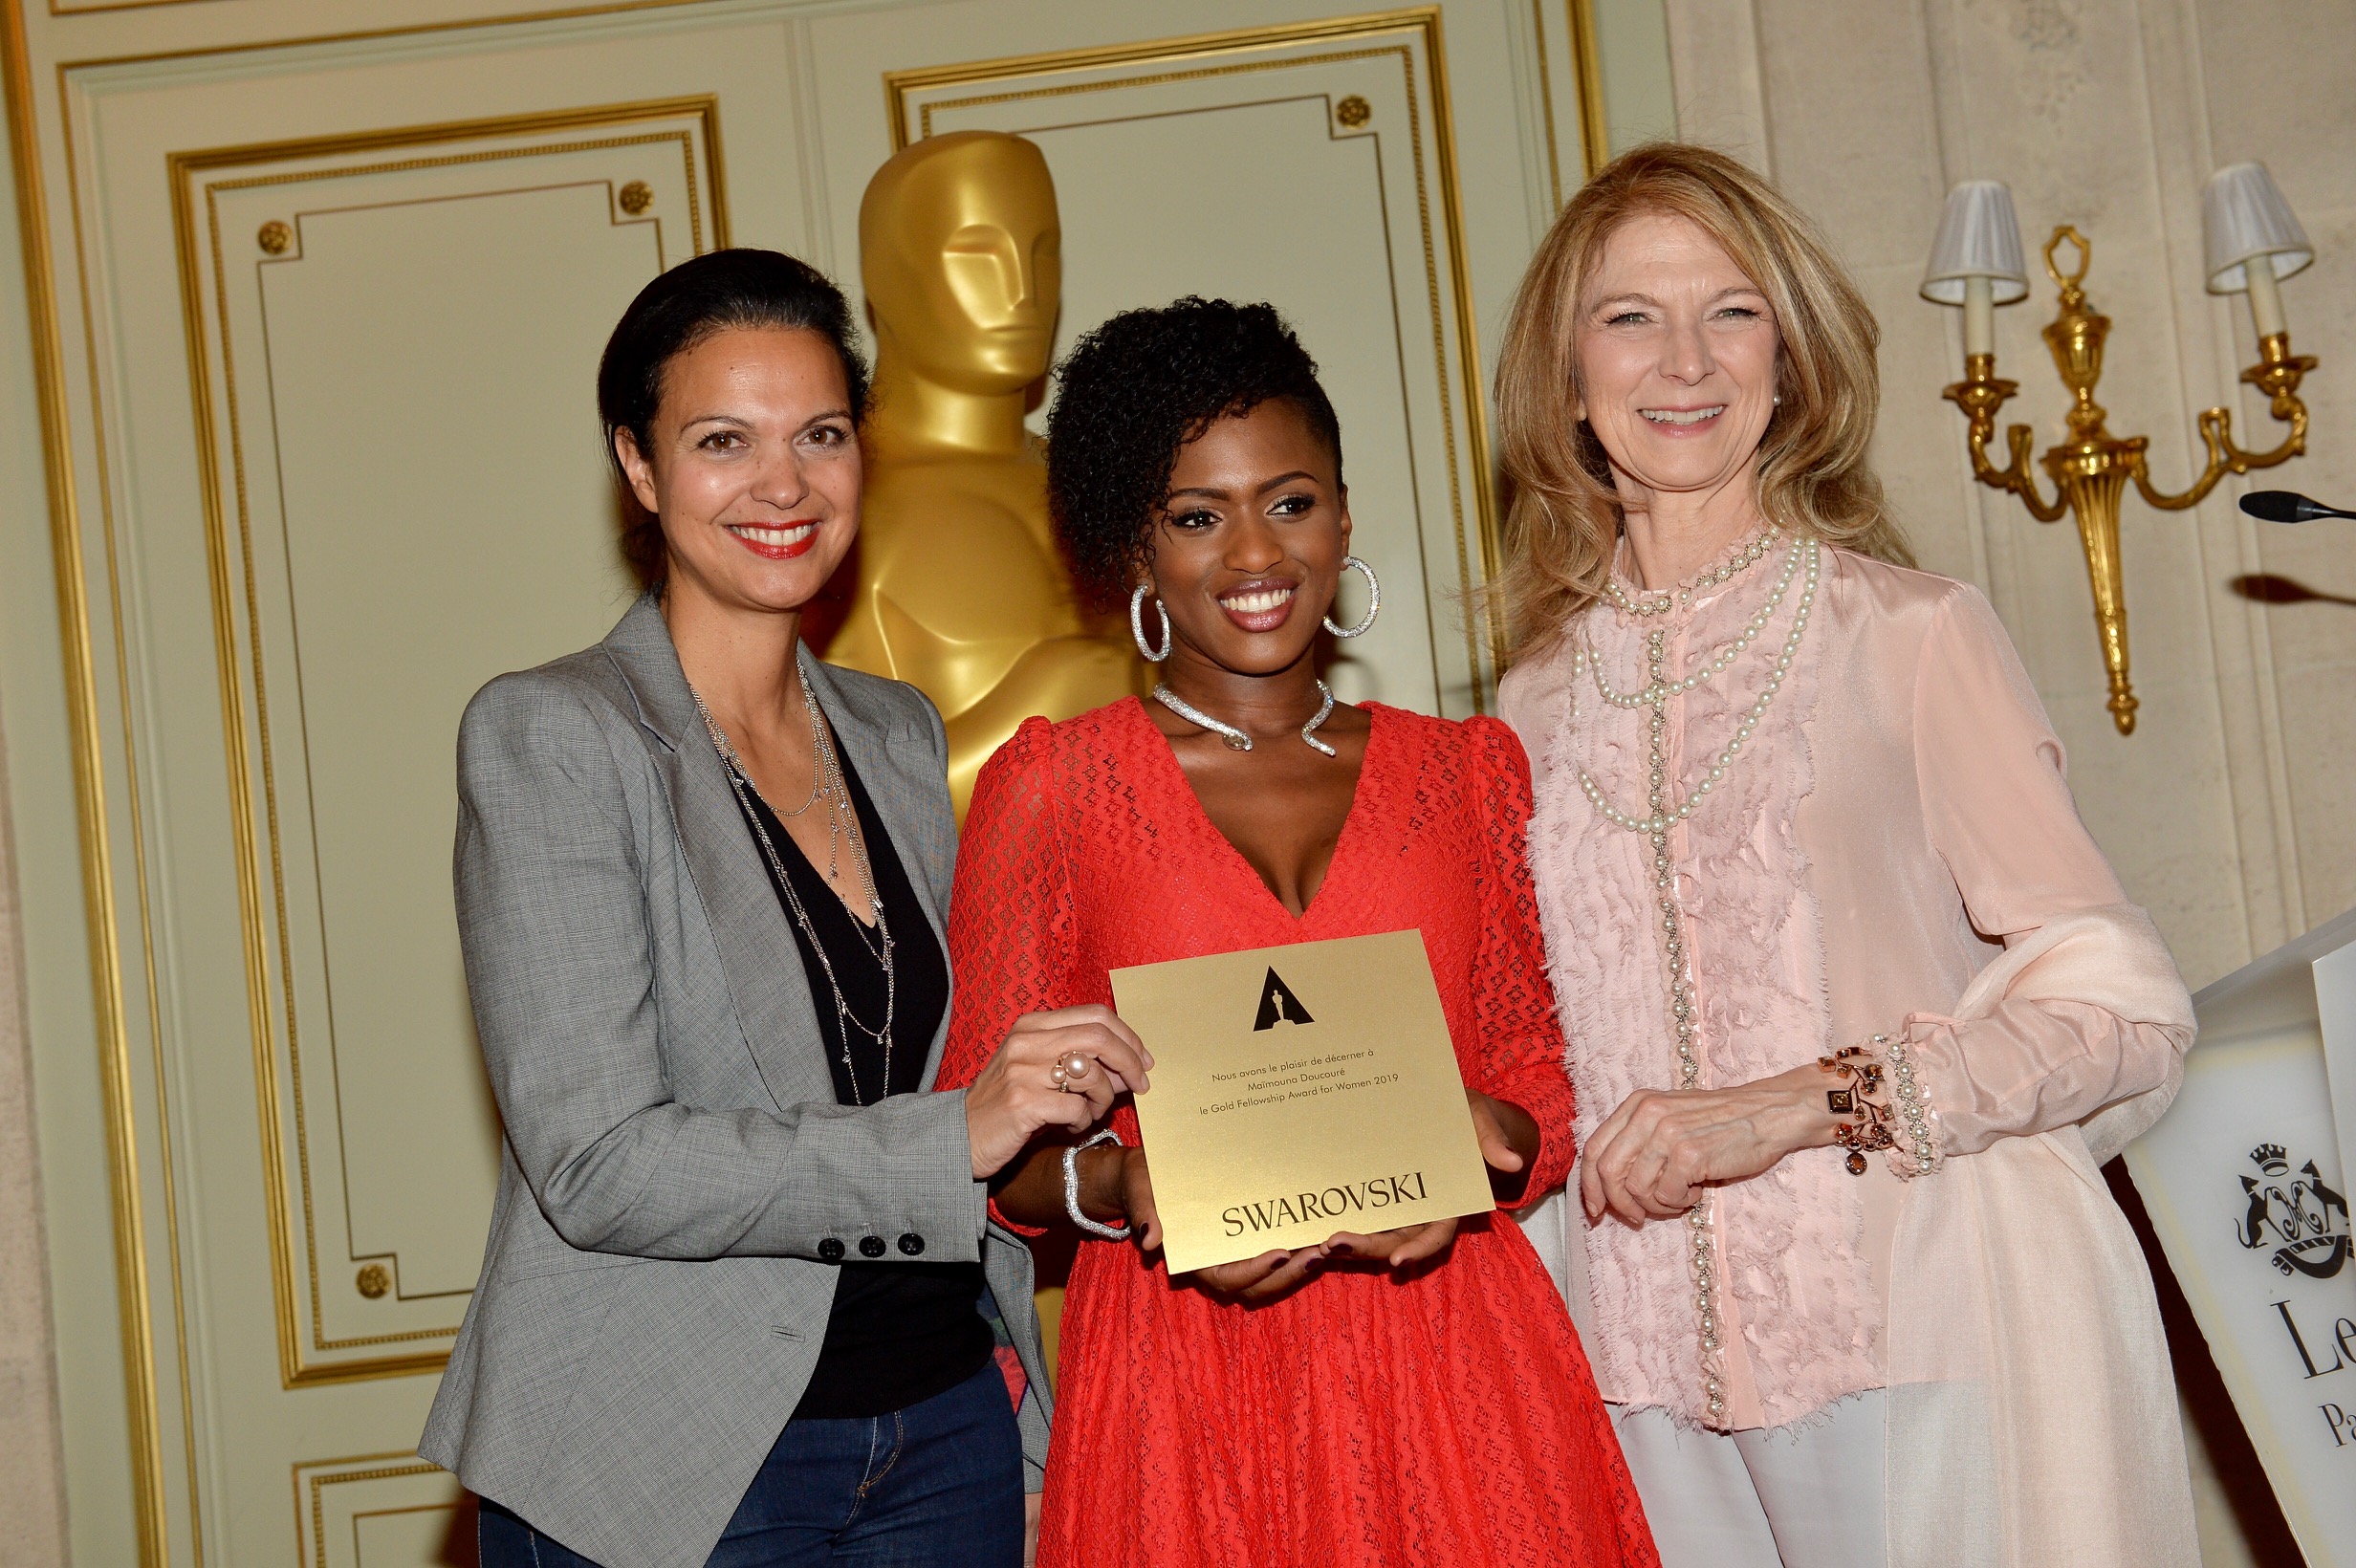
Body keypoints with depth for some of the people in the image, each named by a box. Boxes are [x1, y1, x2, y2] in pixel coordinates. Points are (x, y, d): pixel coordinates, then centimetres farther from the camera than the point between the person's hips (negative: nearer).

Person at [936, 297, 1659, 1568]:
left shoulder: (1469, 770, 10)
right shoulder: (1050, 787, 2)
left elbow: (1545, 1078, 11)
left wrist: (1478, 1143, -10)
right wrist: (1118, 1186, -18)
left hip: (1450, 1356, 2)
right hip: (1184, 1382, -2)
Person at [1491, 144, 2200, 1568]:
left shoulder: (1912, 637, -5)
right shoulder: (1537, 709, 8)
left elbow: (2121, 1006, -9)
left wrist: (1804, 1100, -19)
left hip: (1939, 1336, -3)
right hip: (1665, 1376, 3)